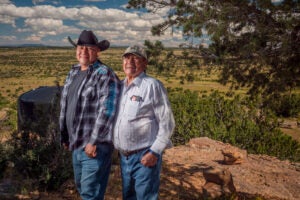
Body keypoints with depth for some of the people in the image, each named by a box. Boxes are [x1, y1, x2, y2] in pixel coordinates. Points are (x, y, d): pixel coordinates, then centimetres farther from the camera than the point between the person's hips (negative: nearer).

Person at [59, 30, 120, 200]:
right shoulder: (73, 73, 11)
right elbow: (65, 105, 17)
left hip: (95, 144, -8)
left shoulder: (105, 75, -14)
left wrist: (94, 141, -23)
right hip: (77, 142, 8)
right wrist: (65, 135, 17)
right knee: (81, 185, 21)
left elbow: (106, 111, -22)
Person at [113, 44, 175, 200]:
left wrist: (155, 152, -16)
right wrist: (119, 148, 12)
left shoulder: (152, 85, -10)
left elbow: (167, 123, -11)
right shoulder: (120, 86, 10)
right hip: (124, 157, 7)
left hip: (145, 157, -6)